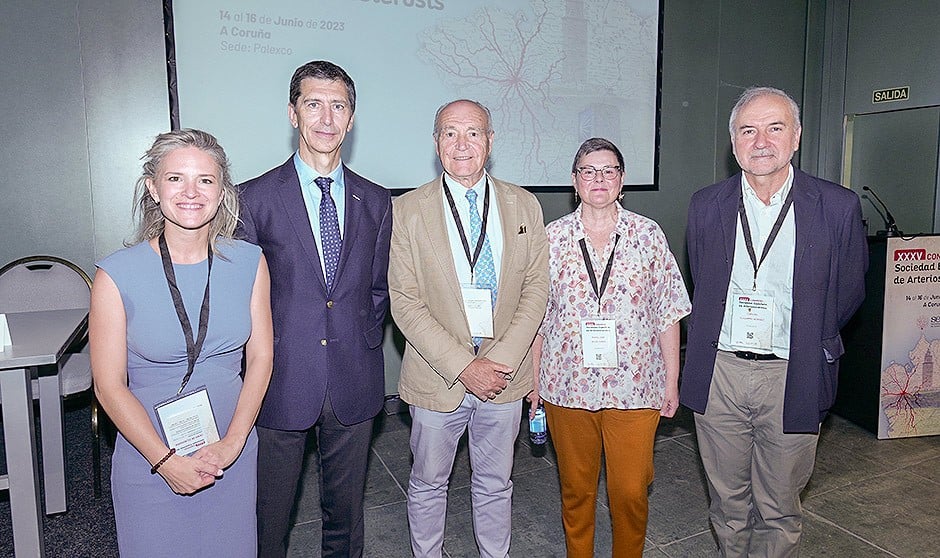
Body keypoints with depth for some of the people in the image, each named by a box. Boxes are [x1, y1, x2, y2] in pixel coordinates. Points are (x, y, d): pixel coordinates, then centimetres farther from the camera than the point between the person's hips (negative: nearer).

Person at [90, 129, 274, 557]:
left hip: (232, 454, 2)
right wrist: (167, 461, -12)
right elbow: (109, 386, -8)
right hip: (148, 457, -2)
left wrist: (232, 443, -9)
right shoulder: (117, 275, -12)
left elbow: (260, 358, -2)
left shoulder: (249, 263, -5)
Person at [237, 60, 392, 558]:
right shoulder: (256, 198, -4)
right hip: (282, 382, -2)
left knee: (346, 510, 19)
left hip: (354, 384, 3)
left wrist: (366, 345, 3)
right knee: (269, 517, 14)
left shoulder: (375, 201, 5)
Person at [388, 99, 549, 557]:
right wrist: (463, 367, -17)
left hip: (504, 374, 2)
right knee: (428, 483, 17)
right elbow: (405, 302, -10)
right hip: (437, 378, -1)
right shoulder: (408, 210, -6)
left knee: (495, 484, 19)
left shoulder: (524, 206, 1)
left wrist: (502, 359, -13)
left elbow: (535, 288, -1)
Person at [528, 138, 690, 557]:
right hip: (567, 385, 1)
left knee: (631, 491, 5)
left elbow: (668, 313, 2)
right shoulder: (552, 237, 1)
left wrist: (672, 381, 1)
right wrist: (533, 380, 4)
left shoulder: (648, 234, 0)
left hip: (634, 385, 0)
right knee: (576, 489, 14)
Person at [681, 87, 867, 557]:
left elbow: (848, 293, 6)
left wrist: (812, 348, 8)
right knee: (727, 504, 16)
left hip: (791, 377, -1)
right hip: (719, 372, 2)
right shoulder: (706, 205, 2)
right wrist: (712, 344, 8)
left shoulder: (838, 207, -4)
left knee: (779, 510, 12)